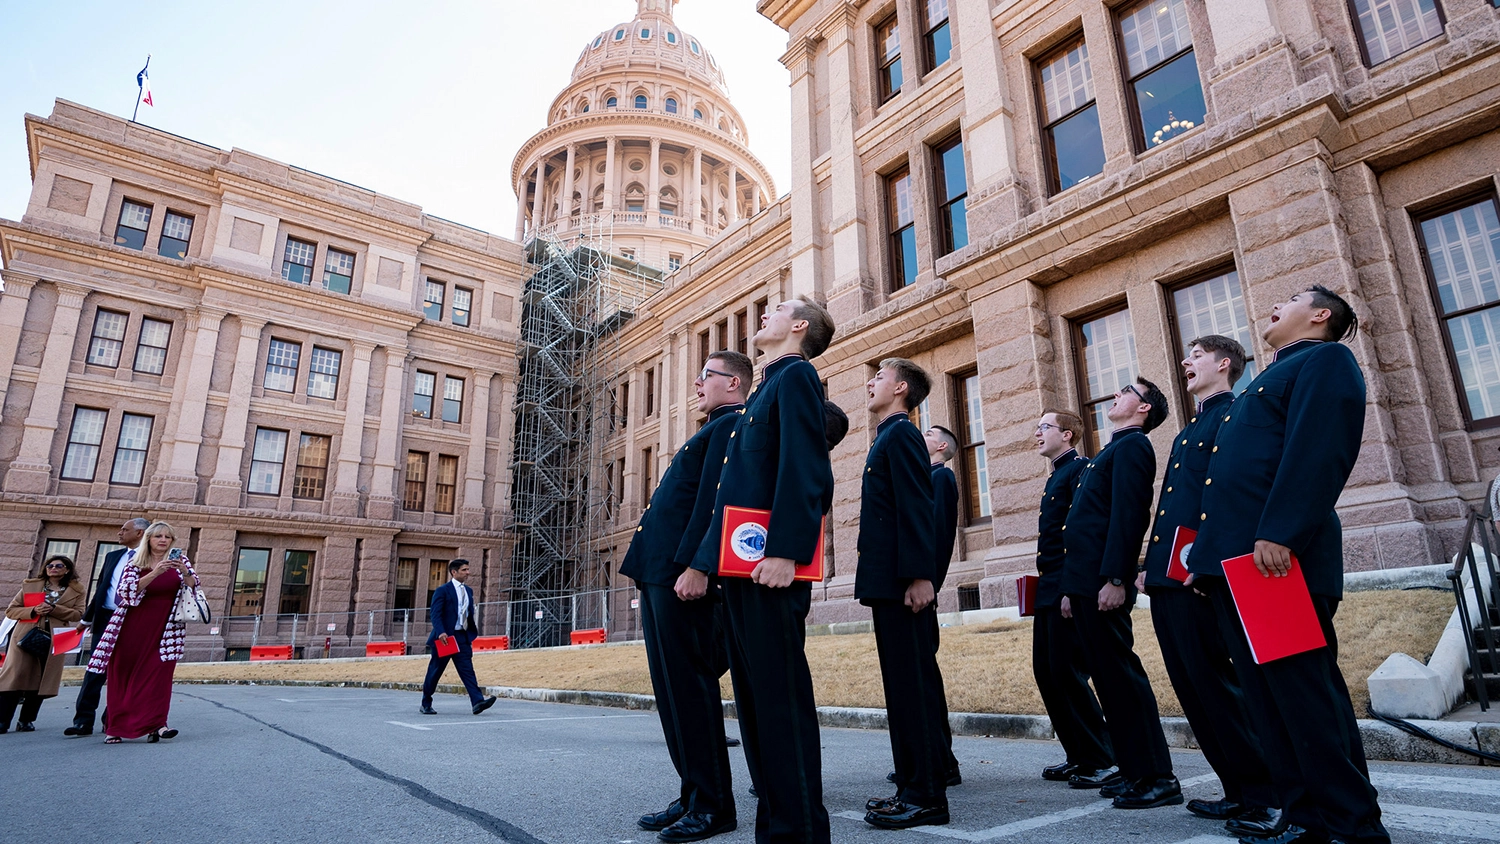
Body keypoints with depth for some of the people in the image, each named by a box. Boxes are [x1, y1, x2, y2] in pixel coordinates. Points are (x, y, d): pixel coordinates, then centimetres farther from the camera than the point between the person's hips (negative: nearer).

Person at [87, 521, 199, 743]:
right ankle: (114, 727, 17)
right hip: (135, 626, 0)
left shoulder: (178, 558, 5)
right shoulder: (135, 561, 2)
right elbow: (127, 590, -12)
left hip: (166, 628, 0)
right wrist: (155, 573, -24)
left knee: (159, 674, -8)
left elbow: (194, 585, 1)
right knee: (123, 675, 6)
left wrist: (185, 572, -18)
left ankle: (155, 724, -11)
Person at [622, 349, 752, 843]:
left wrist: (694, 565, -26)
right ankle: (692, 796, 20)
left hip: (683, 571, -10)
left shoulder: (731, 425, -5)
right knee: (672, 687, 11)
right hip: (659, 571, 10)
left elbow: (715, 499, -18)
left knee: (689, 685, -6)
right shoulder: (715, 429, 26)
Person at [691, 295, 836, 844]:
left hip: (771, 563, -10)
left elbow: (805, 467, -16)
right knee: (752, 694, 12)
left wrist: (784, 551, -23)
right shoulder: (766, 388, 25)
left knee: (780, 693, -5)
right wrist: (707, 558, 20)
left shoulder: (796, 376, -2)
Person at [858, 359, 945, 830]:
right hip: (888, 582, 10)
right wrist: (908, 578, 17)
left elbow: (917, 508, -17)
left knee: (913, 684, -5)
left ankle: (927, 796, 2)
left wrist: (920, 576, -23)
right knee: (904, 685, 12)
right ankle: (912, 786, 19)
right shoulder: (887, 439, 22)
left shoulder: (901, 434, -7)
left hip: (903, 582, -10)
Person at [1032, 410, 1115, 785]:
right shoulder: (1054, 479, 22)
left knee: (1068, 673, -7)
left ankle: (1102, 762, 4)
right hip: (1048, 592, 10)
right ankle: (1078, 756, 18)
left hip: (1069, 590, -10)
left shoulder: (1080, 469, -7)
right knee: (1046, 672, 9)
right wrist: (1045, 586, 15)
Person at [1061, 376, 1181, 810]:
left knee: (1120, 675, -6)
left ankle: (1157, 777, 3)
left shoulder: (1132, 445, -5)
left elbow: (1128, 515, -17)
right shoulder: (1113, 450, 23)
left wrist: (1114, 580, -23)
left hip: (1103, 582, -10)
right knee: (1110, 676, 12)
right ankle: (1134, 770, 19)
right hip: (1086, 582, 10)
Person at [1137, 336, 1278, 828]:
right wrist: (1151, 565, 18)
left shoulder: (1236, 415, -2)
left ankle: (1256, 793, 8)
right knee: (1191, 687, 11)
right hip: (1168, 579, 9)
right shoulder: (1188, 430, 25)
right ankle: (1237, 785, 21)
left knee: (1213, 682, -4)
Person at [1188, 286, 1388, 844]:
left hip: (1278, 557, -9)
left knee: (1305, 692, -5)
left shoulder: (1326, 359, 2)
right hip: (1235, 561, 9)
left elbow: (1319, 450, -15)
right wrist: (1208, 555, 19)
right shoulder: (1273, 378, 29)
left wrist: (1278, 535, -25)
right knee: (1266, 696, 9)